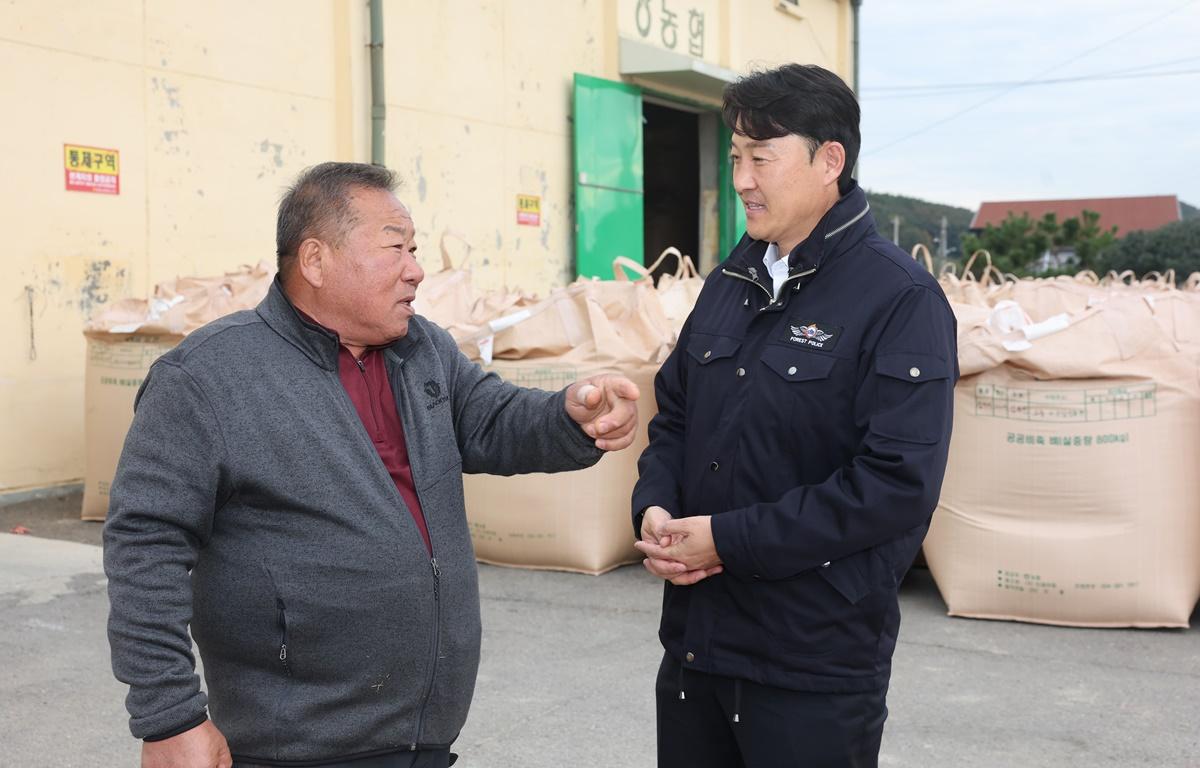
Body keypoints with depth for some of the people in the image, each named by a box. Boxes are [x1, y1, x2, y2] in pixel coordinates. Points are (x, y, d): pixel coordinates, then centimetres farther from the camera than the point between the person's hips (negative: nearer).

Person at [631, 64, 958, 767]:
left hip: (817, 663, -6)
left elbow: (898, 482, -21)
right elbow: (676, 413, 16)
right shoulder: (733, 281, 9)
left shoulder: (900, 299, -14)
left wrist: (731, 540, -19)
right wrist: (655, 506, -4)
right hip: (693, 637, 7)